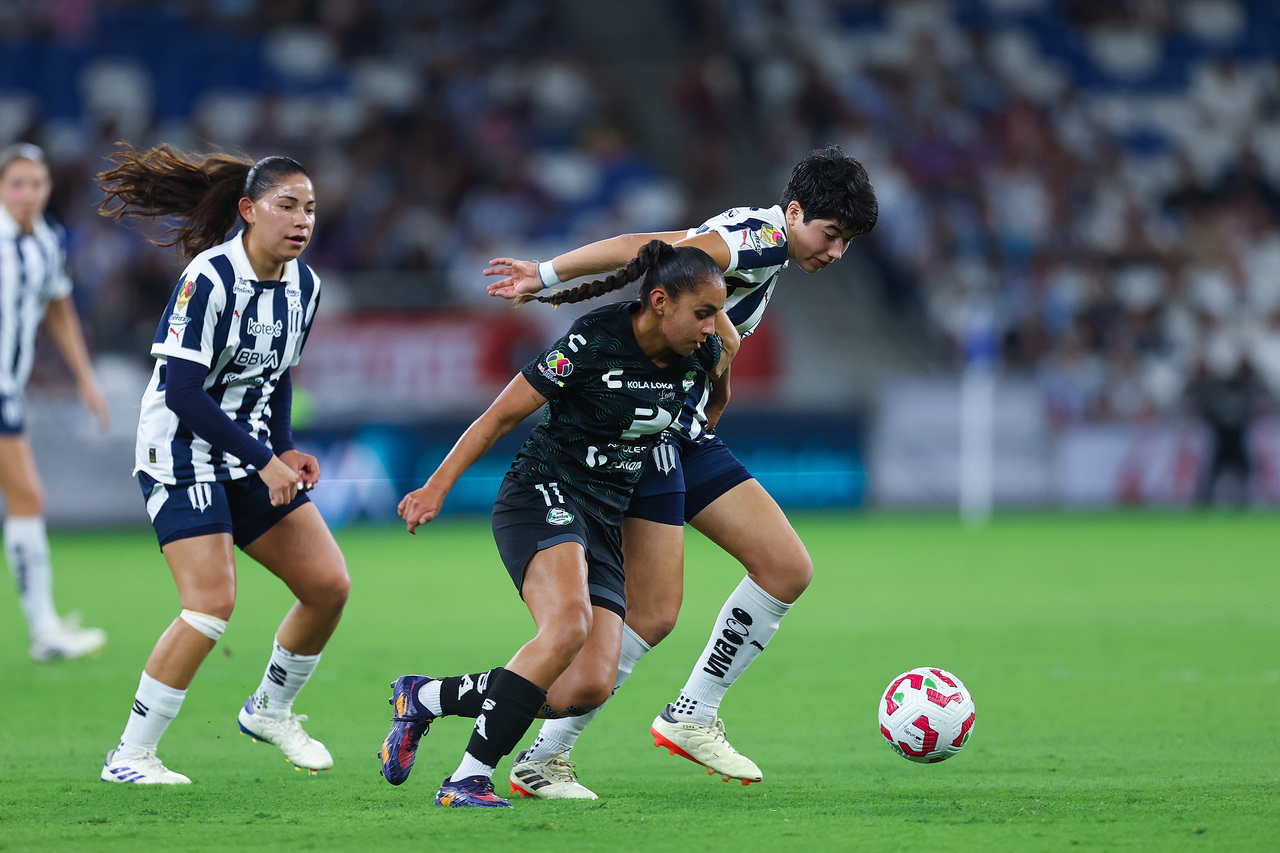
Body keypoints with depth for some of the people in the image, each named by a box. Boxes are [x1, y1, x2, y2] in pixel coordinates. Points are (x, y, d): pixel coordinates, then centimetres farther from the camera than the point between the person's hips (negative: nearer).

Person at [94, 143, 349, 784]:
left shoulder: (304, 285, 4)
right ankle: (129, 757, -10)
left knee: (329, 585, 2)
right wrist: (263, 460, -21)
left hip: (252, 455, 8)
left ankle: (270, 710, 26)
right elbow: (181, 390, -22)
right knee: (212, 605, -19)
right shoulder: (209, 279, -20)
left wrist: (284, 450, 4)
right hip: (182, 453, -8)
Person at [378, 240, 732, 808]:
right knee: (568, 624, -35)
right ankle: (467, 780, -30)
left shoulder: (701, 356, 1)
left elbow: (728, 348, 28)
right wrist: (436, 488, -8)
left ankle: (425, 697, 6)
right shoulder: (591, 344, -17)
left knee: (590, 686, -10)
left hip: (603, 525, 7)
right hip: (541, 498, -7)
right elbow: (502, 416, -9)